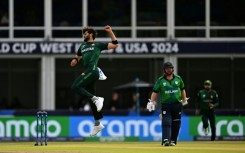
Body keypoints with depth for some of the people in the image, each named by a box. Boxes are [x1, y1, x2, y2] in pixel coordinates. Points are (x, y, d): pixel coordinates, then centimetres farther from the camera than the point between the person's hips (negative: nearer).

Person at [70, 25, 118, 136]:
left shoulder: (98, 45, 9)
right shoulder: (82, 46, 26)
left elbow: (115, 45, 7)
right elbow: (78, 57, 34)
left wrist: (110, 32, 1)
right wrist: (75, 60, 11)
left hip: (92, 71, -7)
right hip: (86, 72, 7)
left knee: (75, 87, -25)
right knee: (91, 98, 8)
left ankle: (96, 99, -22)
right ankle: (97, 124, 13)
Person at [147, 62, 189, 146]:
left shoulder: (178, 78, 8)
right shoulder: (160, 80, 2)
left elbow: (182, 89, 19)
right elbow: (155, 92, 1)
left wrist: (184, 100, 18)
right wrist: (151, 102, -8)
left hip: (177, 104, 3)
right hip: (165, 105, -3)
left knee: (176, 124, 4)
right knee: (166, 123, -14)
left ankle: (173, 140, 13)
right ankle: (166, 140, -24)